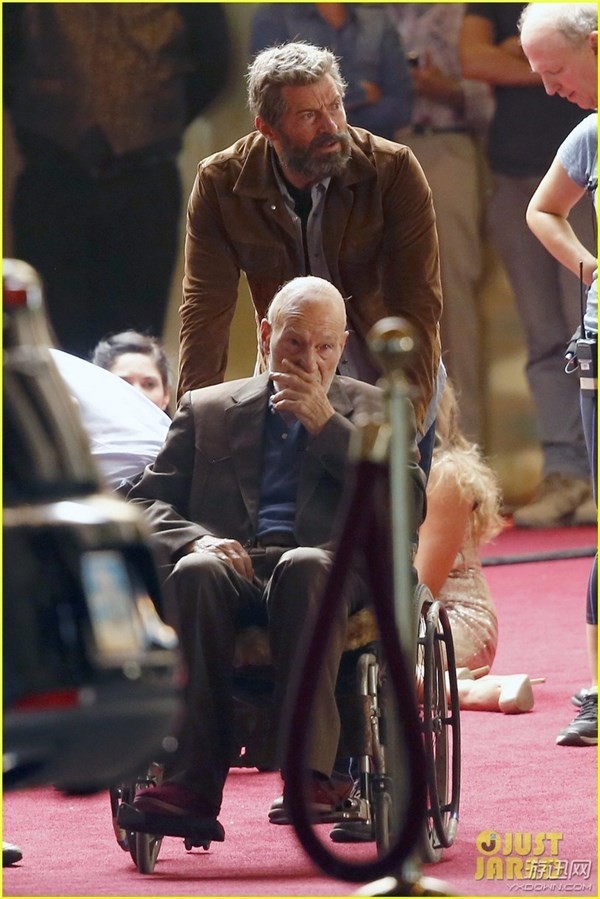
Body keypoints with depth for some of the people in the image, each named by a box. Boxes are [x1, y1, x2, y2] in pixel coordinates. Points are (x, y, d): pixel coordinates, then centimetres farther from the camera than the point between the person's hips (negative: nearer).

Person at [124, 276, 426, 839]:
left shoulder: (376, 410, 22)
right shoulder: (207, 410, 26)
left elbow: (408, 507, 5)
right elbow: (146, 501, 15)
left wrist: (324, 423, 1)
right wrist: (196, 539, -8)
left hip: (332, 569, -1)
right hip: (234, 566, 1)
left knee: (302, 568, -38)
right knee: (195, 572, -35)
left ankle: (310, 773, -47)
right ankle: (193, 786, -44)